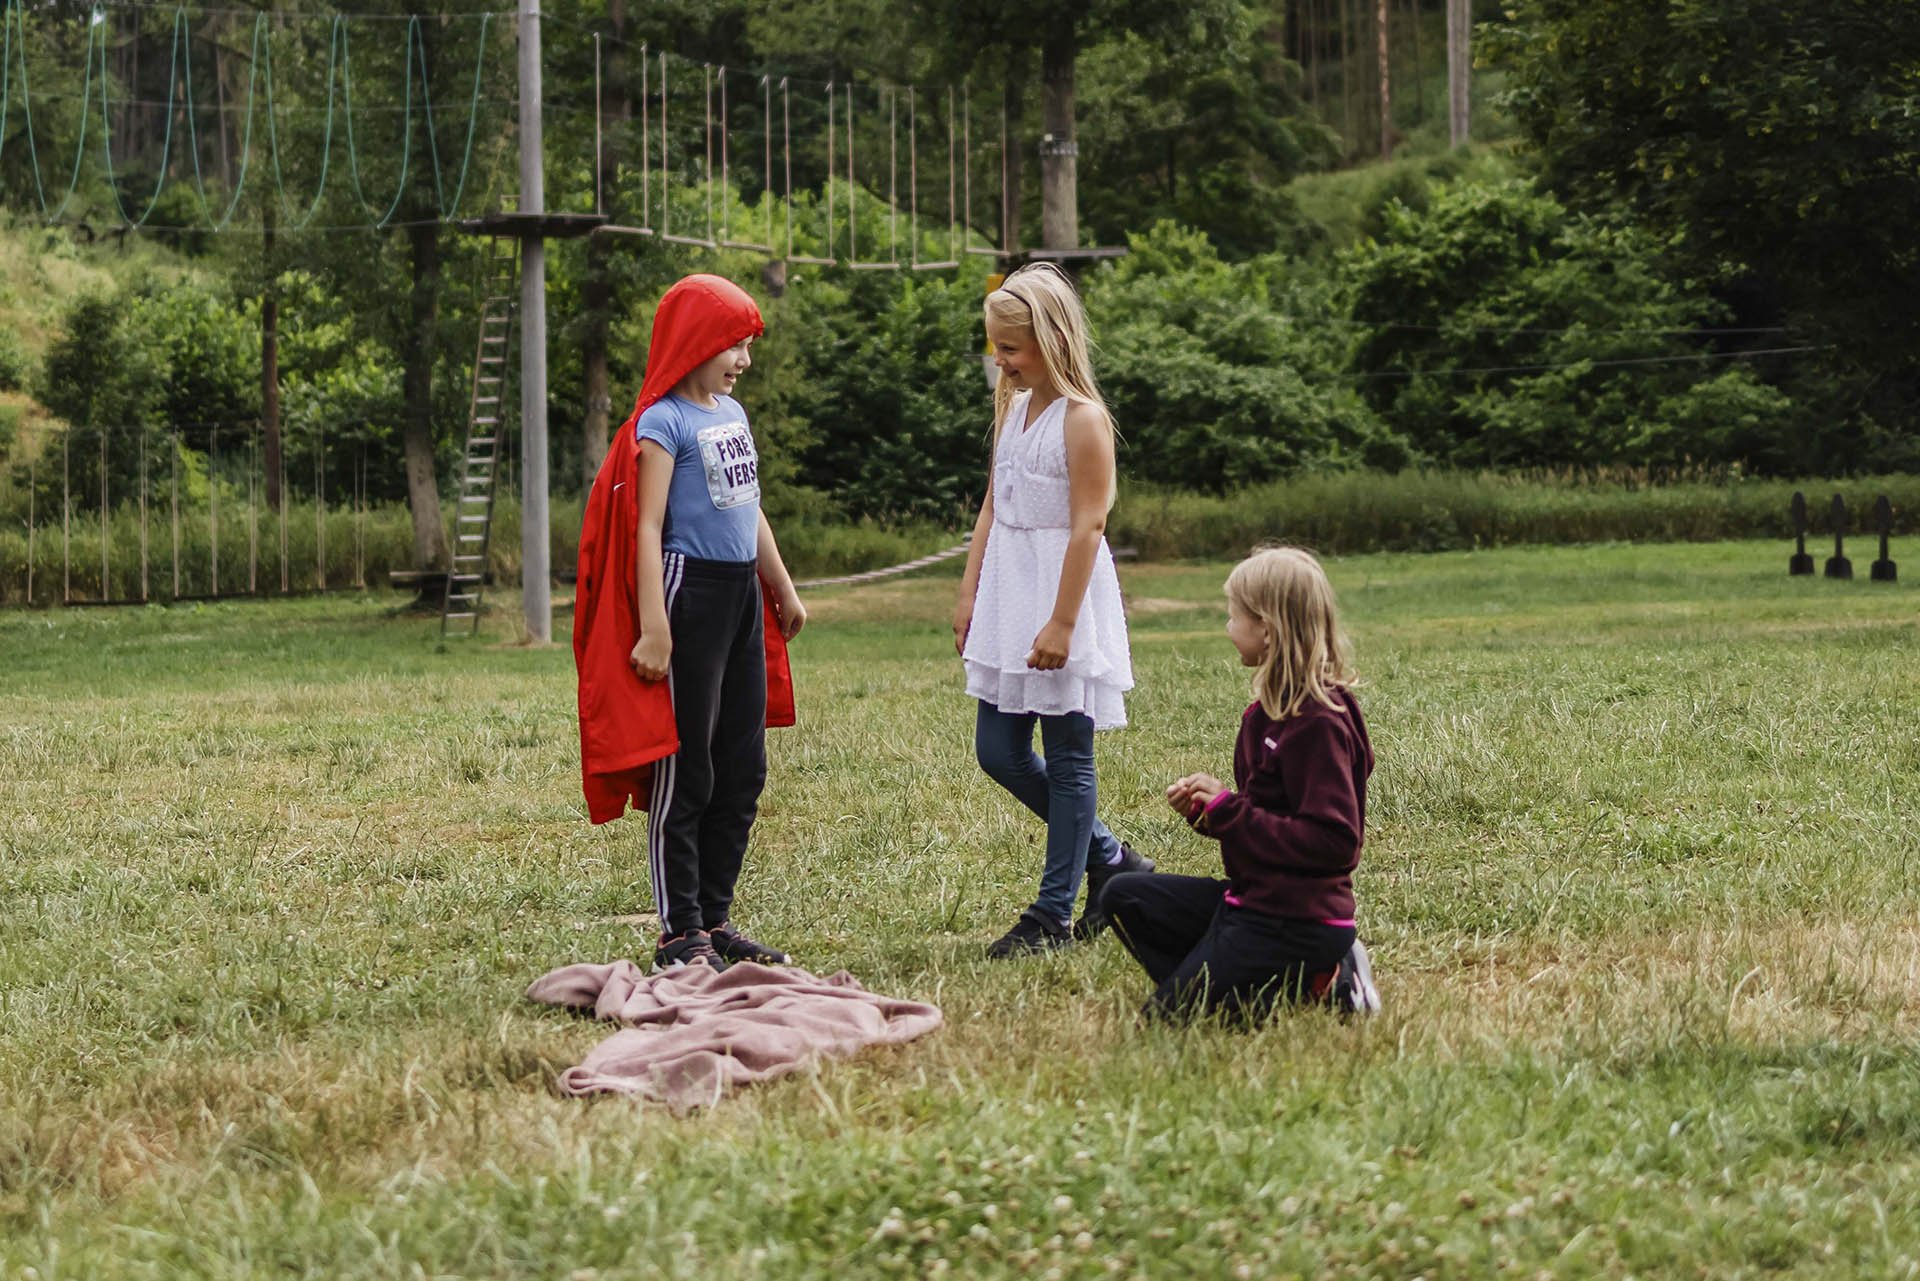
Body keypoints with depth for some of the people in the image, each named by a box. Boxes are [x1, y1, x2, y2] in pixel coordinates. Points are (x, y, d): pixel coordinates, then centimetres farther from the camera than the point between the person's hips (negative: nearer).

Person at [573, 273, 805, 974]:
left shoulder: (731, 412, 14)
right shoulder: (663, 423, -12)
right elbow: (647, 528, -16)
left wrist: (784, 590, 29)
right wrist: (654, 631, -20)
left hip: (742, 594, 9)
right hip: (689, 592, -9)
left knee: (743, 769, 11)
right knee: (684, 771, -3)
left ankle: (715, 919, 20)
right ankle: (680, 934, 2)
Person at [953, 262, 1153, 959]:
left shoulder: (1082, 419, -13)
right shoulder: (1013, 407, 11)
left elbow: (1088, 526, -16)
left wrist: (1061, 622, -20)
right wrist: (969, 595, 12)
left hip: (1063, 593, -8)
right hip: (1008, 593, 8)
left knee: (1068, 758, 1)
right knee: (999, 752, 8)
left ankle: (1054, 913, 6)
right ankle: (1109, 860, 23)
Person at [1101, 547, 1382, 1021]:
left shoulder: (1318, 724, -20)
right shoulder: (1272, 710, 11)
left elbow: (1333, 840, -25)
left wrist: (1228, 811, -20)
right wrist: (1208, 807, 0)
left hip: (1295, 923, -10)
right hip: (1255, 898, 10)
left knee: (1166, 1016, -8)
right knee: (1124, 897, 12)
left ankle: (1321, 984, -4)